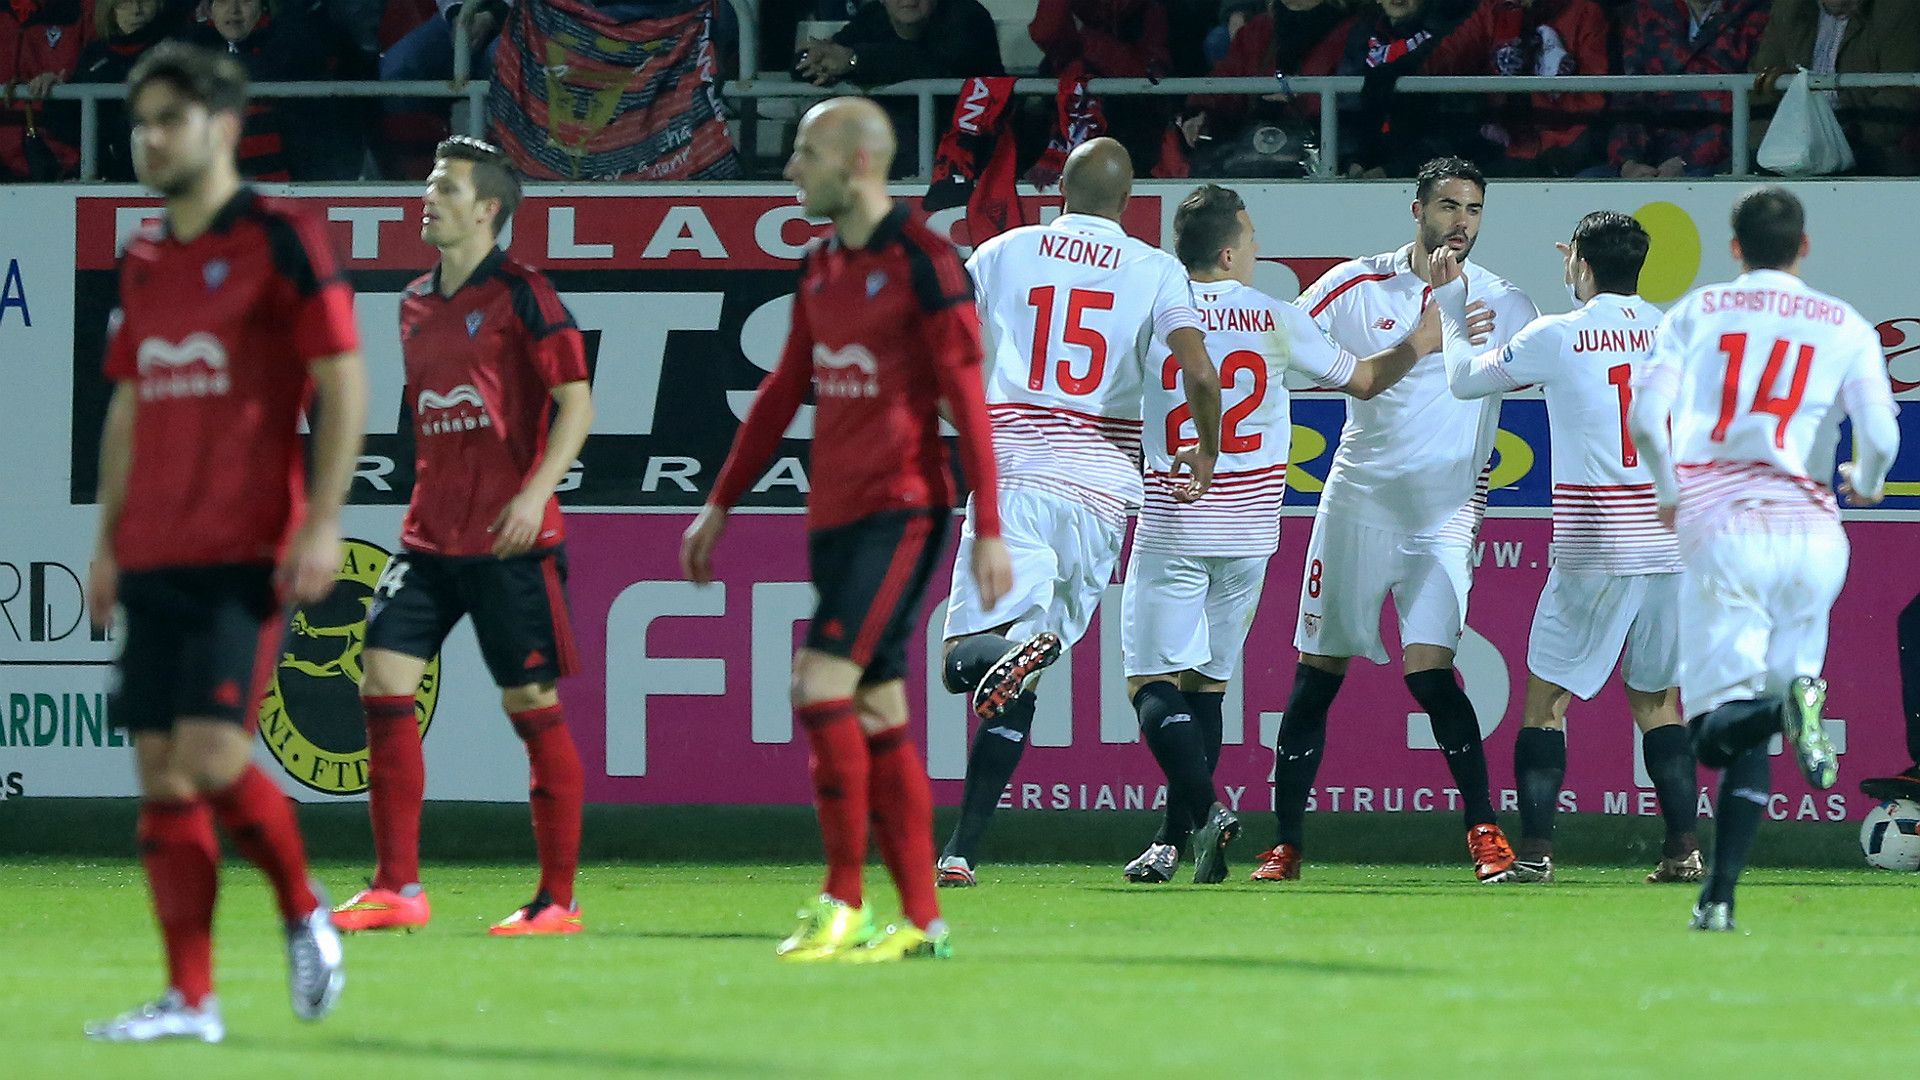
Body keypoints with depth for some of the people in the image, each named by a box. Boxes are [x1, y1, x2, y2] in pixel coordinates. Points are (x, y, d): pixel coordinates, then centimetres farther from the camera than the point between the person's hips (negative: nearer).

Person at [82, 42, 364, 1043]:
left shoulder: (281, 239, -4)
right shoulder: (144, 260, 16)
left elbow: (343, 382, -7)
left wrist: (322, 524, -14)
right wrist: (109, 540, 17)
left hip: (243, 551, -7)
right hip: (155, 557, 7)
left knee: (212, 754, -17)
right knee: (161, 773, 2)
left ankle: (305, 913, 8)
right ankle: (189, 999, 4)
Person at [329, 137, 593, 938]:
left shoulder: (521, 295, -7)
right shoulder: (416, 303, 14)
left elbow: (576, 403, -10)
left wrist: (536, 492, -21)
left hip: (509, 540, -7)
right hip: (430, 534, 7)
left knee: (532, 704, -1)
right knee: (384, 683, -6)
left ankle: (559, 898, 5)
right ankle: (396, 888, -3)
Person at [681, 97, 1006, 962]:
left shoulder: (924, 263, -10)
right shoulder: (821, 267, 14)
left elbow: (967, 400, -12)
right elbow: (784, 391, 22)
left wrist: (988, 529, -15)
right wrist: (721, 504, 22)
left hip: (899, 511, -8)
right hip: (833, 515, 8)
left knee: (822, 687, -17)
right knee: (878, 715, 6)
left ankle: (843, 902, -11)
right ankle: (921, 921, 8)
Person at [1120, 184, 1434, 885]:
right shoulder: (1278, 322, 1)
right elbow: (1362, 380, 14)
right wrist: (1418, 345, 24)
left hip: (1173, 528, -3)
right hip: (1250, 531, 3)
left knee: (1153, 680, -2)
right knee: (1207, 682, 13)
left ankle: (1206, 808, -23)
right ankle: (1174, 840, 11)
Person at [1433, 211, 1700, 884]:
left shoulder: (1556, 336, -4)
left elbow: (1464, 380, 10)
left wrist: (1449, 304, 24)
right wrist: (1589, 287, 42)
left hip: (1594, 550, -4)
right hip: (1673, 544, 4)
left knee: (1546, 696, 5)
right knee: (1657, 698, 14)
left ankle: (1536, 849, -2)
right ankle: (1684, 847, 6)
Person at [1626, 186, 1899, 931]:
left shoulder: (1697, 311, 9)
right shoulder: (1844, 327, 8)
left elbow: (1645, 415, -2)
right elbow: (1881, 435, -3)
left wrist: (1669, 493, 16)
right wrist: (1866, 484, 20)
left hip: (1719, 527, -1)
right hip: (1809, 528, 1)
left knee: (1721, 726, -2)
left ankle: (1754, 713, -39)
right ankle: (1719, 894, -5)